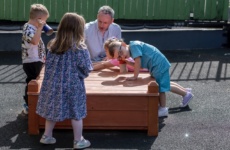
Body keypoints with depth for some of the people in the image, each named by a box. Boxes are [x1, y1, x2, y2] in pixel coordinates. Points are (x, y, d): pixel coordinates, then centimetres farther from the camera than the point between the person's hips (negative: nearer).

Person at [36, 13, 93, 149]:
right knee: (76, 114, 9)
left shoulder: (54, 45, -1)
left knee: (53, 110, 18)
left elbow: (48, 65, 6)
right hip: (73, 86, -4)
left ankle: (47, 136, 30)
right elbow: (86, 70, -11)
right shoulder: (80, 48, -16)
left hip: (54, 84, 5)